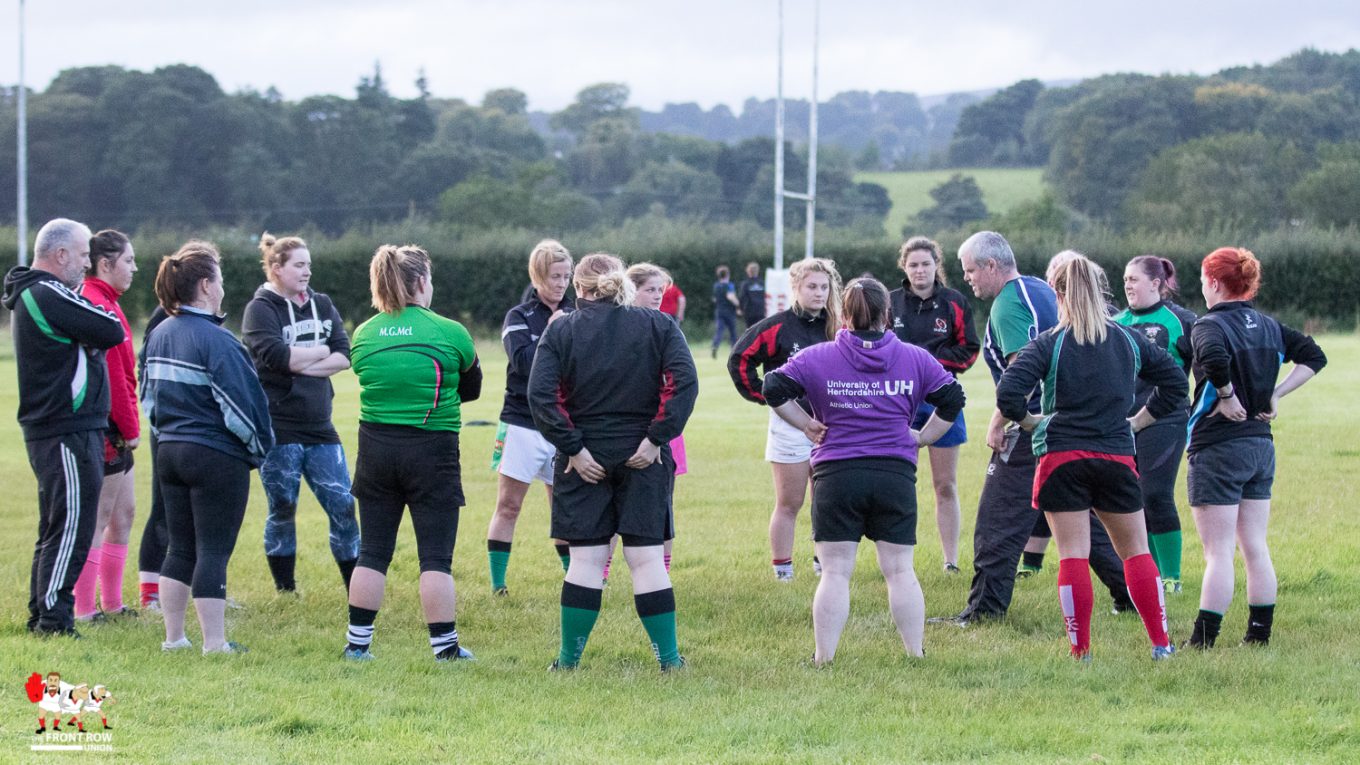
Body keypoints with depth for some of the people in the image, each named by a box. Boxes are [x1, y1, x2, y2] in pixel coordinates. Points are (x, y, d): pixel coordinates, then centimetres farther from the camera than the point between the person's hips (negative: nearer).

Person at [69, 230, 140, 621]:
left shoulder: (102, 303, 16)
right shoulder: (98, 306, -17)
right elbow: (112, 374, -20)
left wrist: (128, 425, 13)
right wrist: (130, 428, -16)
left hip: (113, 431, 10)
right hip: (106, 428, -10)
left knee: (124, 512, 15)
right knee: (100, 517, -7)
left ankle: (112, 603, 22)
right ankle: (84, 608, -5)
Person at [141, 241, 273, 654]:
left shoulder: (159, 336, 7)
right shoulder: (216, 341, -18)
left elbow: (148, 398, 15)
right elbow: (240, 404, -18)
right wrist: (259, 449, -3)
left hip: (170, 451, 8)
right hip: (217, 457, -8)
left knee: (181, 547, 15)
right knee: (214, 551, -3)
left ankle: (173, 637, 17)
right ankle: (215, 643, -2)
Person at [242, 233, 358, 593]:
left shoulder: (322, 306, 11)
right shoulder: (260, 309, -5)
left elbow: (345, 357, 0)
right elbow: (276, 355, -22)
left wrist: (302, 364, -13)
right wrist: (322, 353, -8)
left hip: (319, 428, 5)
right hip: (278, 427, -5)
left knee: (342, 505, 2)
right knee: (282, 510, 2)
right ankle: (285, 591, 12)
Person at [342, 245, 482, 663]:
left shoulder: (363, 335, 2)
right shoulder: (450, 333, -6)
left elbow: (371, 386, 12)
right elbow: (471, 388, 8)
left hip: (376, 447, 3)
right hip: (432, 451, -3)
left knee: (372, 552, 10)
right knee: (436, 556, 2)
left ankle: (357, 642, 11)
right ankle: (445, 645, 3)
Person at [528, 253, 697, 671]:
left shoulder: (561, 331, 0)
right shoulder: (658, 326, 2)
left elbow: (541, 395, -11)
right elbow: (683, 382, -11)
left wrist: (572, 448, -9)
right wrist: (657, 439, -9)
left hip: (584, 461, 0)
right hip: (642, 460, 0)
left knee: (585, 559, 5)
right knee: (647, 559, 4)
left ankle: (569, 658, 6)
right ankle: (669, 657, 3)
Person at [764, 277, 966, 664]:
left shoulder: (818, 358, 2)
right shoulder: (915, 358, 6)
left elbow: (774, 388, -4)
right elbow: (953, 398, 6)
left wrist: (806, 425, 6)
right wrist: (923, 436, 14)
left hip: (836, 473, -1)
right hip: (896, 473, 1)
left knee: (834, 571, 1)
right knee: (900, 569, 7)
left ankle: (824, 657, 0)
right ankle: (915, 652, 7)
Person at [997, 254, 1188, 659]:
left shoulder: (1049, 344, -6)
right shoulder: (1129, 340, 6)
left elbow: (1008, 393, -17)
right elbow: (1175, 381, 14)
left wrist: (1030, 420, 1)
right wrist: (1138, 421, 17)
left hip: (1061, 457, -3)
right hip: (1117, 456, 3)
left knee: (1073, 554, 0)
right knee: (1136, 550, 13)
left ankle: (1080, 648, -2)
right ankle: (1160, 642, 10)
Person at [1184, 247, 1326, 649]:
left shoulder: (1209, 325, -14)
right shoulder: (1268, 326, 9)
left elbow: (1214, 357, -36)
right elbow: (1314, 356, 13)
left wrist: (1226, 395, -20)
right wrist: (1275, 395, 7)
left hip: (1218, 449, -7)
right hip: (1261, 446, 7)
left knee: (1218, 552, -6)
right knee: (1255, 548, 13)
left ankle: (1203, 639, -4)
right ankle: (1260, 634, 16)